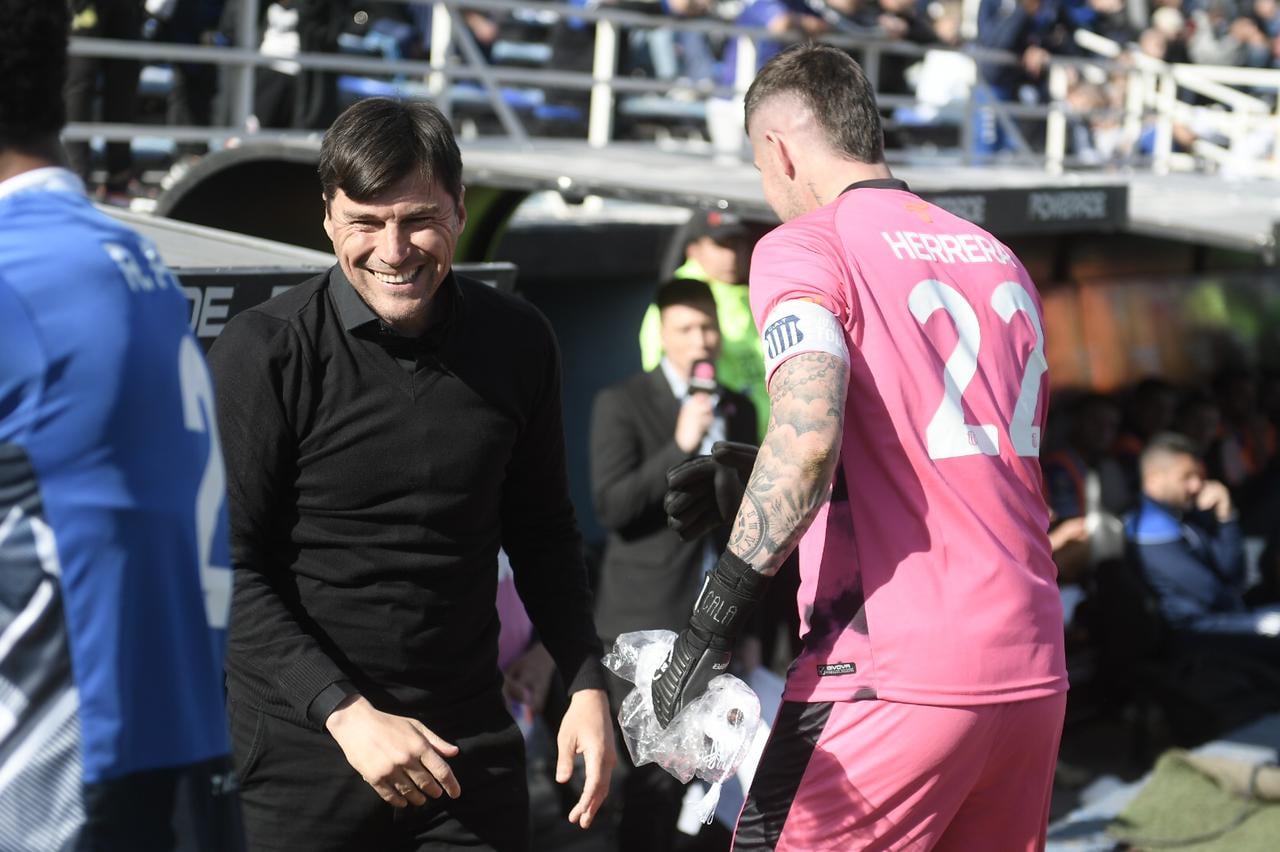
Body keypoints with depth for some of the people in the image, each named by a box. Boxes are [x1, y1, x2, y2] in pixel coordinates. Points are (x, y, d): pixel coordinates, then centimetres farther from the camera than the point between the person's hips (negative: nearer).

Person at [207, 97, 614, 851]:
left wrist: (587, 682, 3)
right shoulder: (264, 355, -10)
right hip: (303, 746, -3)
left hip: (471, 739, 3)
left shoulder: (518, 343, 2)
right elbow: (231, 568, -10)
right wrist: (346, 710, -18)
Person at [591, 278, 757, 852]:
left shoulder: (738, 409, 11)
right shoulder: (622, 404, -5)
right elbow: (611, 507, -15)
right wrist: (680, 446, -22)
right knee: (654, 770, -5)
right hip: (646, 619, -5)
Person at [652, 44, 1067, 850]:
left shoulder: (803, 245, -4)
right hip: (1034, 671, 7)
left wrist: (716, 615, -18)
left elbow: (808, 438, -22)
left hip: (892, 678, -7)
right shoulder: (999, 257, 18)